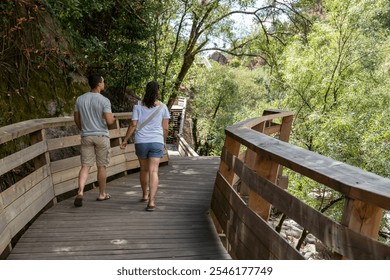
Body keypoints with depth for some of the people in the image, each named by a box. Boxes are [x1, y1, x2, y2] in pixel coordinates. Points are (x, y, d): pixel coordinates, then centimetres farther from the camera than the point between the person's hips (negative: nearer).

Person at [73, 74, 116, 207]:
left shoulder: (80, 99, 3)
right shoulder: (104, 100, -12)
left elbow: (77, 119, 8)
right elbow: (109, 121, -17)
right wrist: (114, 119, 6)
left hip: (86, 136, 3)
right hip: (102, 136, -3)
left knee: (85, 166, 6)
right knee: (102, 166, 9)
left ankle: (80, 192, -10)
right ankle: (102, 194, 21)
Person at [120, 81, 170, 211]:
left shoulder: (138, 105, 1)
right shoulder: (163, 107, 1)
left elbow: (133, 125, -5)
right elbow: (165, 128, 1)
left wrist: (125, 140, 3)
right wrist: (164, 142, 17)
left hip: (141, 142, 2)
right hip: (156, 142, -1)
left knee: (144, 169, 20)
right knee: (153, 171, -6)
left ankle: (145, 195, 36)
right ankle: (151, 201, -17)